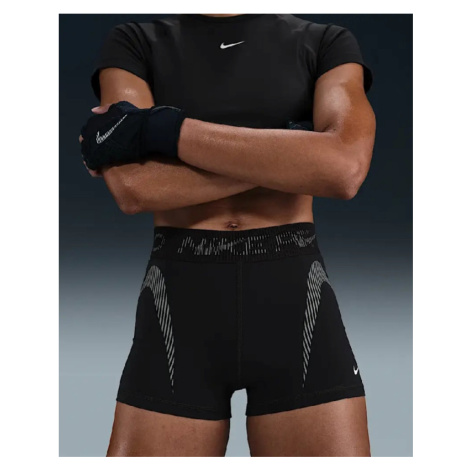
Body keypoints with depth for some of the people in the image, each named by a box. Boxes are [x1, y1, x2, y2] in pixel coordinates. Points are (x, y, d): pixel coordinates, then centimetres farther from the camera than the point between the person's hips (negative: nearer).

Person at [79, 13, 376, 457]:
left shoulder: (327, 44, 8)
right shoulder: (133, 44, 8)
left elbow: (345, 168, -14)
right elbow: (133, 187, -11)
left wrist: (159, 129, -13)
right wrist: (287, 158, -9)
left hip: (295, 305, 0)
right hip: (180, 309, 0)